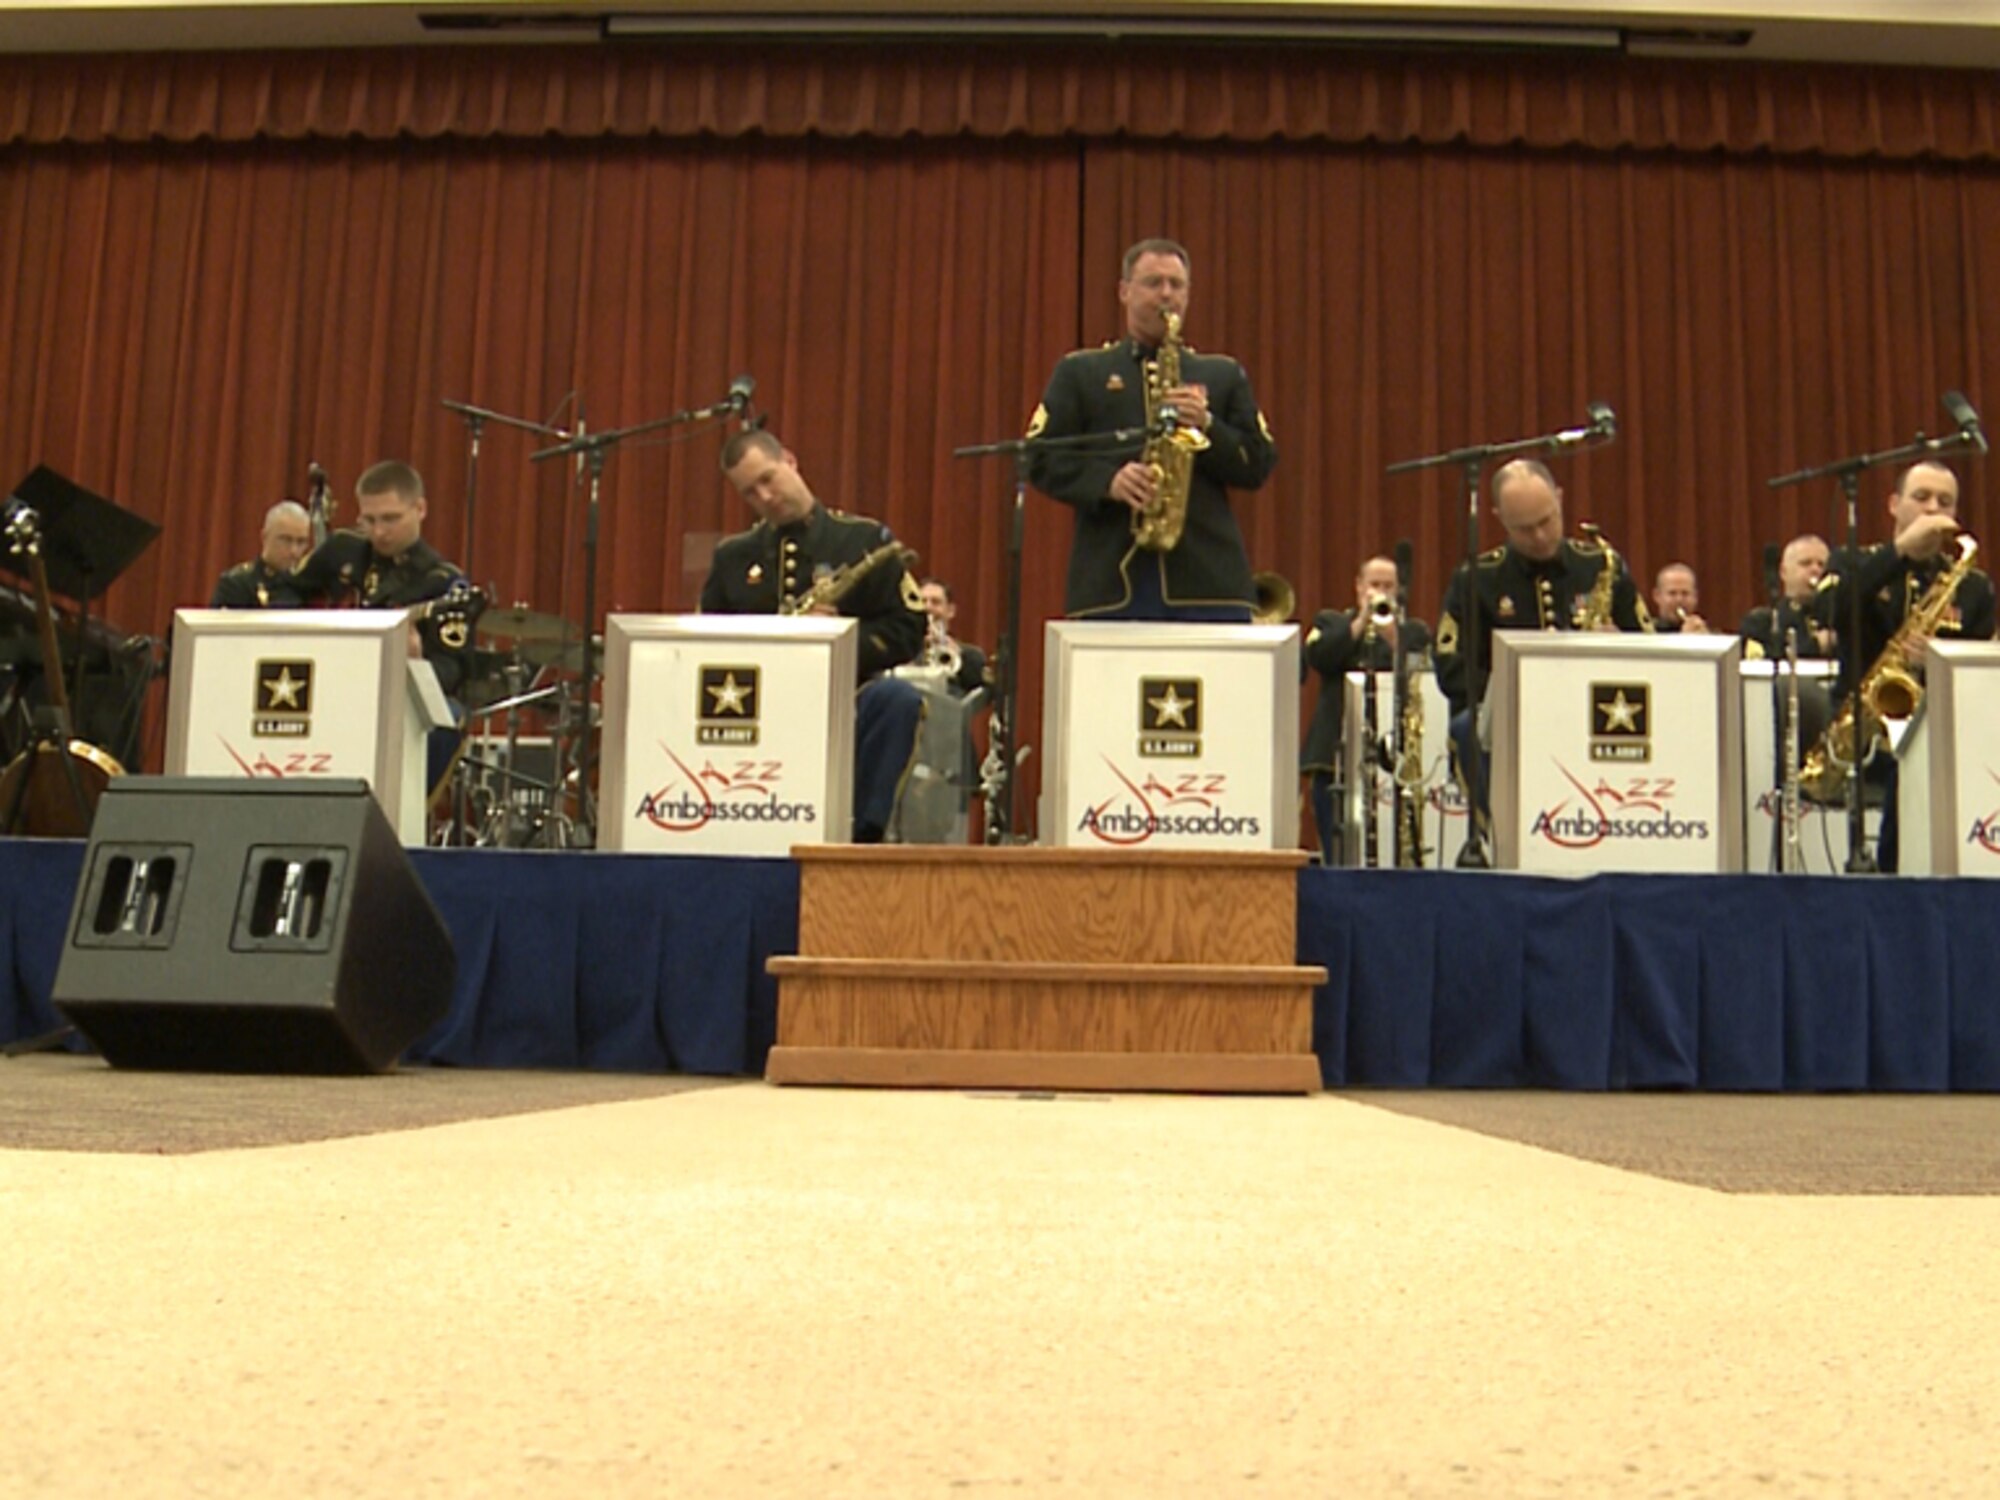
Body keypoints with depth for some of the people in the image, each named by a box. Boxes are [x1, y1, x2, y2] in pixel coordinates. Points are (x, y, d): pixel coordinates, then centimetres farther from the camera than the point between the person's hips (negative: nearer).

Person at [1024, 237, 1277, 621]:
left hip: (1208, 578, 1)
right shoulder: (1080, 372, 14)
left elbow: (1259, 464, 12)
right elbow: (1040, 458, 5)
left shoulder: (1224, 375, 19)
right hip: (1110, 582, -1)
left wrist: (1207, 425, -6)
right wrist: (1106, 481, -12)